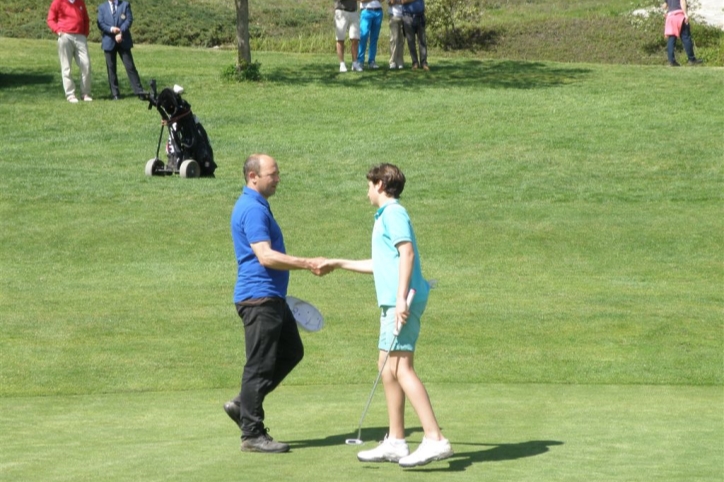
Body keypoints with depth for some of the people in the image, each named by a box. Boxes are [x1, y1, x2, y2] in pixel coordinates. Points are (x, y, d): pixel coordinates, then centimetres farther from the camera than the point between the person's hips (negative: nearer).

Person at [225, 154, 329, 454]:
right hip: (258, 297, -11)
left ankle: (243, 404, 19)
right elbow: (265, 256, -26)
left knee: (291, 351, 16)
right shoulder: (252, 210, -17)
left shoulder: (256, 206, 17)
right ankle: (252, 435, 0)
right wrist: (308, 264, -26)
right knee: (260, 366, -5)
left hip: (270, 297, 11)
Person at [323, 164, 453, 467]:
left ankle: (435, 439, -21)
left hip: (401, 302, -10)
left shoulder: (393, 213, -6)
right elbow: (381, 265, 36)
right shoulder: (386, 216, 24)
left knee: (401, 367, -15)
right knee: (387, 366, 12)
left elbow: (407, 252, -19)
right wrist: (339, 264, 46)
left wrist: (401, 297, -26)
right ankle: (395, 442, 17)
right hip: (392, 302, 10)